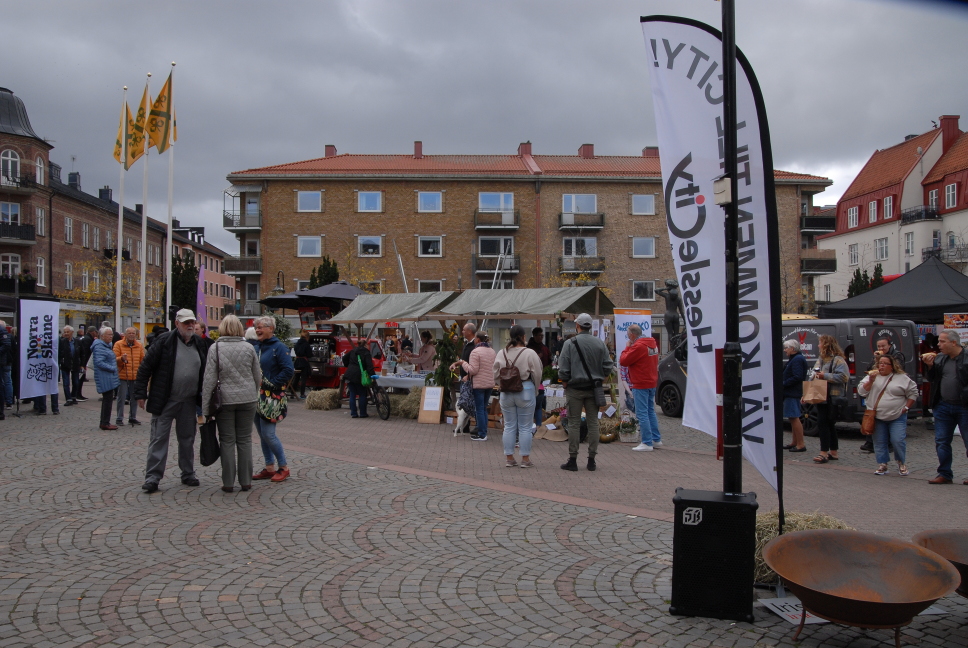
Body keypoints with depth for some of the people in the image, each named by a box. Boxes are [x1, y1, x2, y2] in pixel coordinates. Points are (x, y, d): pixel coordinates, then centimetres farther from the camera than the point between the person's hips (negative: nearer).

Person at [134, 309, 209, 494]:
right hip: (164, 401, -5)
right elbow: (145, 367, -8)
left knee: (187, 438, 13)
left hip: (189, 402, 5)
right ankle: (152, 477, 5)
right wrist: (141, 394, -11)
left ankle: (188, 474, 24)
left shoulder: (199, 344, 7)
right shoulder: (164, 341, -9)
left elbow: (204, 371, 16)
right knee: (159, 438, -1)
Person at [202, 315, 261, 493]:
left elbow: (209, 379, -7)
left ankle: (228, 483, 8)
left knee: (227, 441, 5)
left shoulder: (215, 348, -5)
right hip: (247, 399, 2)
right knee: (245, 440, 8)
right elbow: (258, 377, 5)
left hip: (225, 400, -2)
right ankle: (245, 481, 11)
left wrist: (205, 407, -3)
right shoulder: (249, 348, 1)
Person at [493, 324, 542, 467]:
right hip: (525, 391, -3)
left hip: (506, 392, 3)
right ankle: (525, 459, 10)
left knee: (509, 426, 11)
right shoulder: (529, 353, -10)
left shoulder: (501, 353, 0)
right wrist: (535, 391, 8)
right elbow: (537, 374, -7)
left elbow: (495, 375, 5)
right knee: (525, 427, 5)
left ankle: (509, 459, 16)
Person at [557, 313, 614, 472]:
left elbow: (563, 369, -9)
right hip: (594, 390, 3)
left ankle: (572, 460, 3)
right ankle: (591, 460, 10)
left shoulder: (570, 344, -7)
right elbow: (608, 366, 4)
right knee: (593, 423, 7)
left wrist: (565, 383, 5)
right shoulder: (600, 344, 3)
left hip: (575, 388, -3)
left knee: (574, 423, 1)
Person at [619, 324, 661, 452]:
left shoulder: (638, 346, -18)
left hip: (641, 385, -9)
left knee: (642, 414, -5)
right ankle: (656, 439, 22)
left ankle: (647, 443, -5)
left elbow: (623, 361, -17)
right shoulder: (652, 344, 10)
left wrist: (627, 347, -3)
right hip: (652, 382, 10)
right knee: (650, 411, 17)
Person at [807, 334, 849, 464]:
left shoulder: (838, 360, -11)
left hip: (832, 398, -9)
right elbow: (815, 376, 21)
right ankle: (833, 452, 20)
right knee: (828, 424, 12)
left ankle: (824, 453, -7)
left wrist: (825, 376, -20)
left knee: (824, 423, -10)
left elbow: (843, 376, -22)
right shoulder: (821, 359, 18)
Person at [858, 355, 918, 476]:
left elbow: (913, 393, 6)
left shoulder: (902, 378, 3)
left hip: (897, 417, -2)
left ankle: (901, 464, 14)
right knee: (879, 442, 3)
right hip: (877, 417, 2)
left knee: (898, 441, -8)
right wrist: (871, 381, -12)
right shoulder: (872, 376, 7)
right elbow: (861, 391, 1)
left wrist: (906, 407, -2)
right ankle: (882, 465, 13)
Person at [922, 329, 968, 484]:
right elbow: (933, 379, 15)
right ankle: (945, 474, 17)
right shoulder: (940, 359, 9)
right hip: (943, 406, 6)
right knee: (941, 442, 8)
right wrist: (930, 366, -1)